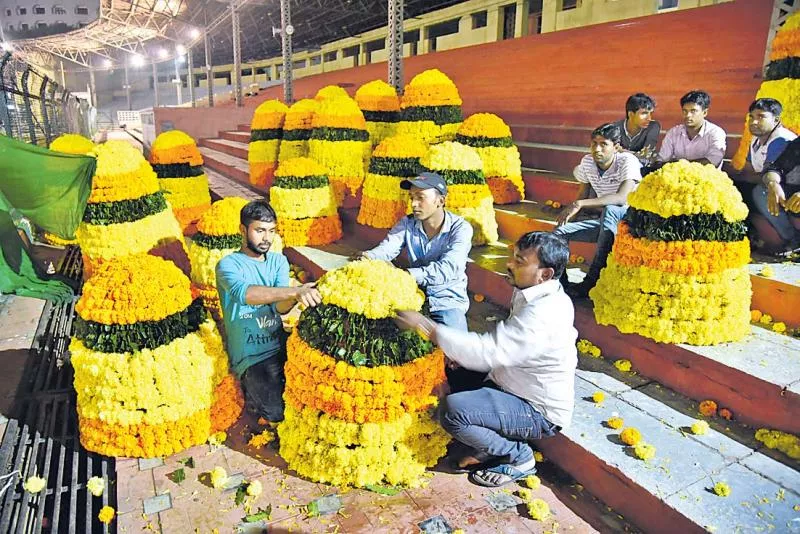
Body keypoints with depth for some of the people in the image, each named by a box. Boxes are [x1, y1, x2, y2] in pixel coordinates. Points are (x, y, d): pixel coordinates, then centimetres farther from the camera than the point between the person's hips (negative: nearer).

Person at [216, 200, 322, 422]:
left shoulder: (278, 260, 6)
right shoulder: (228, 264, -9)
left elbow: (279, 306, -10)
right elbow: (243, 292, -33)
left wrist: (295, 297, -35)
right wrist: (295, 291, -46)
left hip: (280, 347, 5)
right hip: (251, 356, -5)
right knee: (278, 412, -19)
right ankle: (252, 390, 12)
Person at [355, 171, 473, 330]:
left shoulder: (460, 228, -14)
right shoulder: (407, 223, 0)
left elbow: (447, 268, -29)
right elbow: (387, 248, -15)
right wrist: (369, 257, -40)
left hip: (448, 301, -3)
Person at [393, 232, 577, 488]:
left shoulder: (543, 315, -31)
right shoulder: (538, 295, 1)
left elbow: (488, 352, -36)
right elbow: (503, 345, 12)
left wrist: (427, 327, -33)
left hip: (539, 412, -9)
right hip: (515, 386, 9)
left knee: (452, 410, -25)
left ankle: (519, 457, -2)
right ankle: (487, 446, 13)